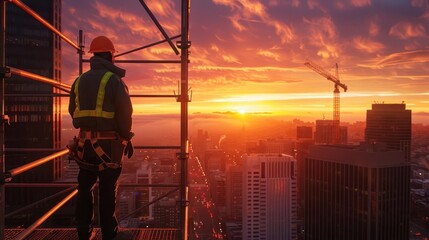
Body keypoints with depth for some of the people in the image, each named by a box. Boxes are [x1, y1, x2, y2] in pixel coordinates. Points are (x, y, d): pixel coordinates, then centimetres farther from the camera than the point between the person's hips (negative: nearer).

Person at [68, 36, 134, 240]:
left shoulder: (79, 81, 8)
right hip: (109, 143, -5)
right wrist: (127, 138, -2)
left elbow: (74, 112, 11)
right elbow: (125, 112, -14)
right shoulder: (114, 80, -10)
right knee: (107, 191, 3)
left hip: (85, 142, 5)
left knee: (85, 188, 15)